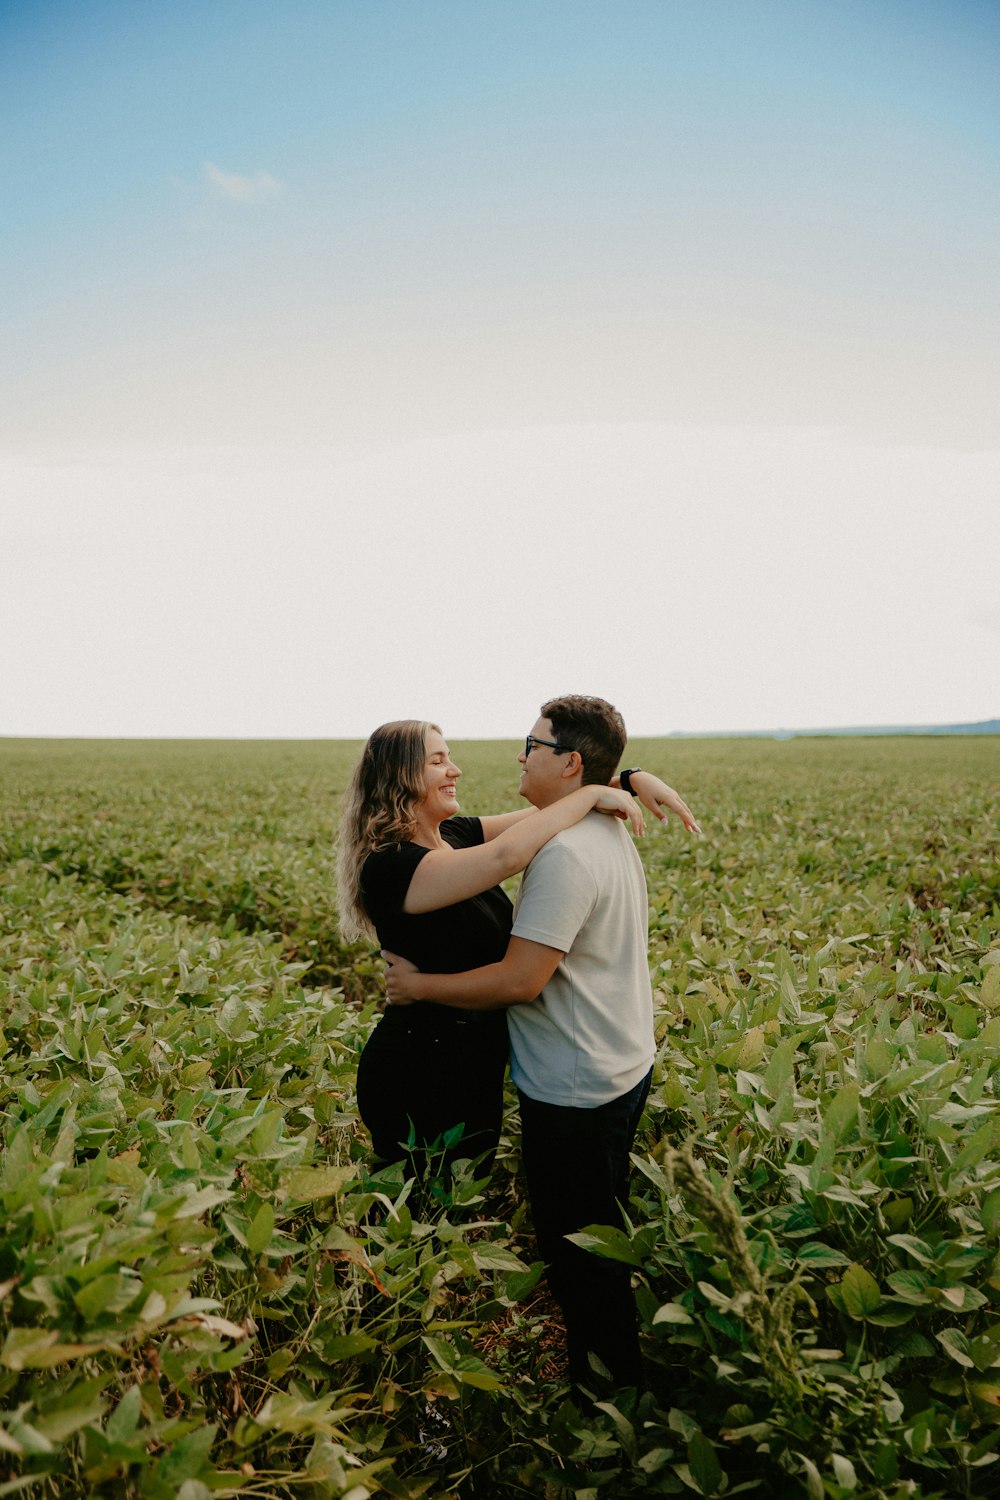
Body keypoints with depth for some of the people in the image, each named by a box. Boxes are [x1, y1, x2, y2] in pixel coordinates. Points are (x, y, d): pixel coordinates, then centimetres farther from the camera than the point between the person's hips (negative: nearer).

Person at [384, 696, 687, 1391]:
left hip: (576, 1093, -10)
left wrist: (417, 985, -18)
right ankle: (619, 1377, 45)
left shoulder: (565, 852, -27)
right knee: (602, 1237, 26)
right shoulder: (611, 834, 5)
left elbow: (520, 981, -28)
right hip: (622, 1072, 10)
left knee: (577, 1254, 10)